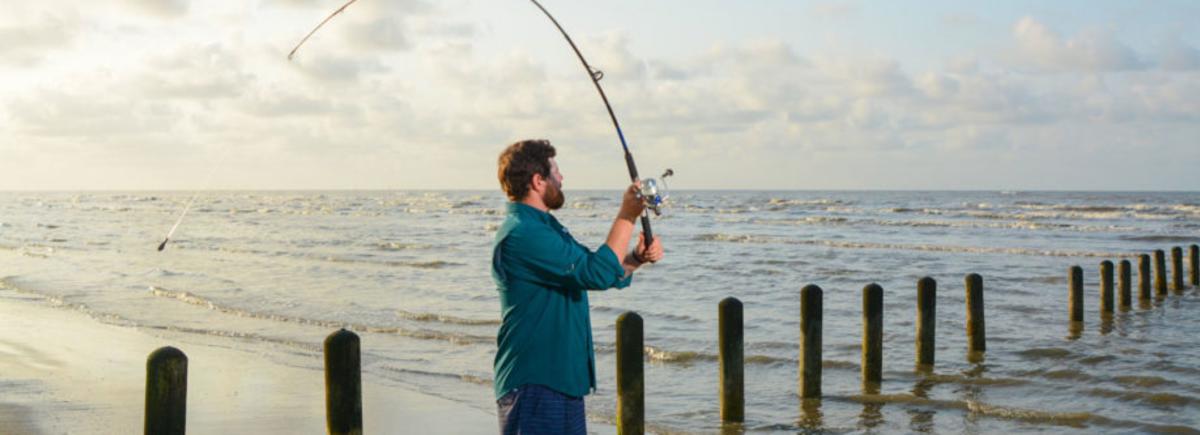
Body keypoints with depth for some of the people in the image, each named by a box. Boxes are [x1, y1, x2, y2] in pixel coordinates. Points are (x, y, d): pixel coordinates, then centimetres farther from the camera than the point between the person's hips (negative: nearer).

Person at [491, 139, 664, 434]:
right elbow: (598, 274, -23)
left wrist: (636, 259, 0)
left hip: (562, 379, 10)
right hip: (533, 384, -10)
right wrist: (626, 216, -15)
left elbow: (599, 272, 19)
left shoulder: (544, 227, 16)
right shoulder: (522, 233, -19)